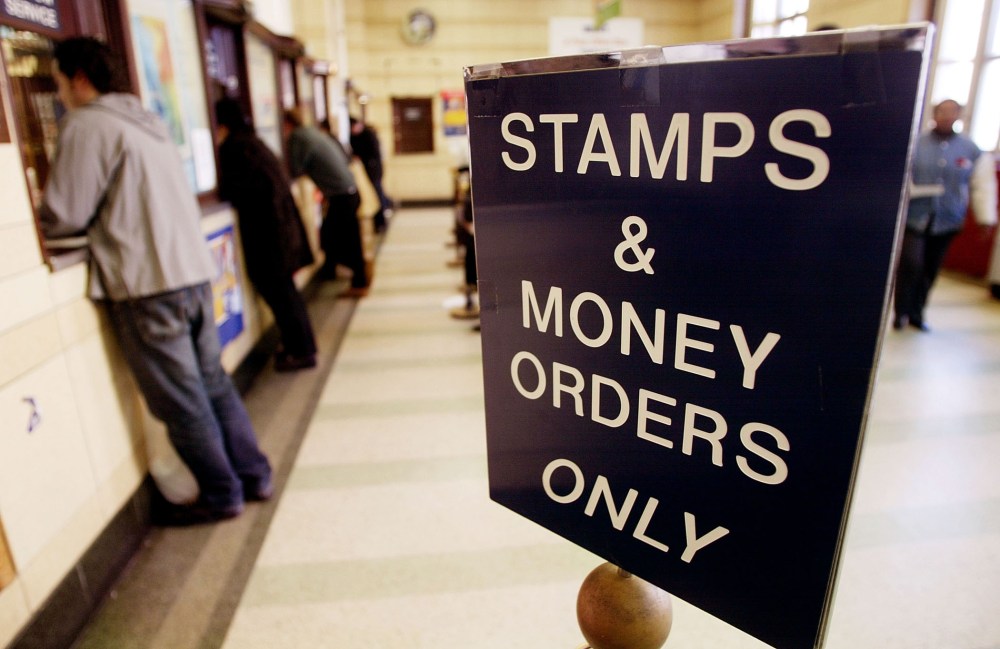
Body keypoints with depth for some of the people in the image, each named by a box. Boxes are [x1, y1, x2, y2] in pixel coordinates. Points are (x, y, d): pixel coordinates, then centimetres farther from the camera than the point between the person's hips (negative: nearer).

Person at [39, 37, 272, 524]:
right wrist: (99, 220, 22)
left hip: (146, 284, -8)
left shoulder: (87, 125, -8)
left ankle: (221, 496, 14)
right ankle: (253, 475, 23)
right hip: (192, 270, 8)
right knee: (213, 384, 15)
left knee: (181, 403, 3)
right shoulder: (144, 120, 19)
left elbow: (63, 217, -8)